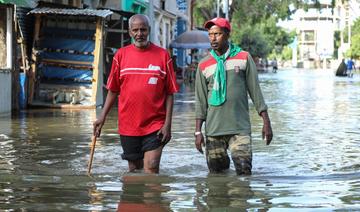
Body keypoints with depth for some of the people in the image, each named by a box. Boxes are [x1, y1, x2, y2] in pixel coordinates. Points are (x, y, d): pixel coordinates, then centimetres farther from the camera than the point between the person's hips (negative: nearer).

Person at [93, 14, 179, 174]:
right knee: (134, 168, 14)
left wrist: (168, 124, -7)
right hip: (128, 125, 2)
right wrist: (102, 117, 2)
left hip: (155, 126, -2)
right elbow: (113, 90, 10)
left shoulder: (163, 55, -1)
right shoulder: (121, 55, 5)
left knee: (151, 168, -10)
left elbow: (169, 93, 0)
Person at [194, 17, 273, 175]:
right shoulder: (204, 65, 7)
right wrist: (198, 131, 2)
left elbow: (255, 91, 5)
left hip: (240, 128, -2)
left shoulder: (244, 58, 4)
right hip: (213, 131, 2)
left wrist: (266, 122, 1)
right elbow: (200, 101, 9)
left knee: (244, 172, -12)